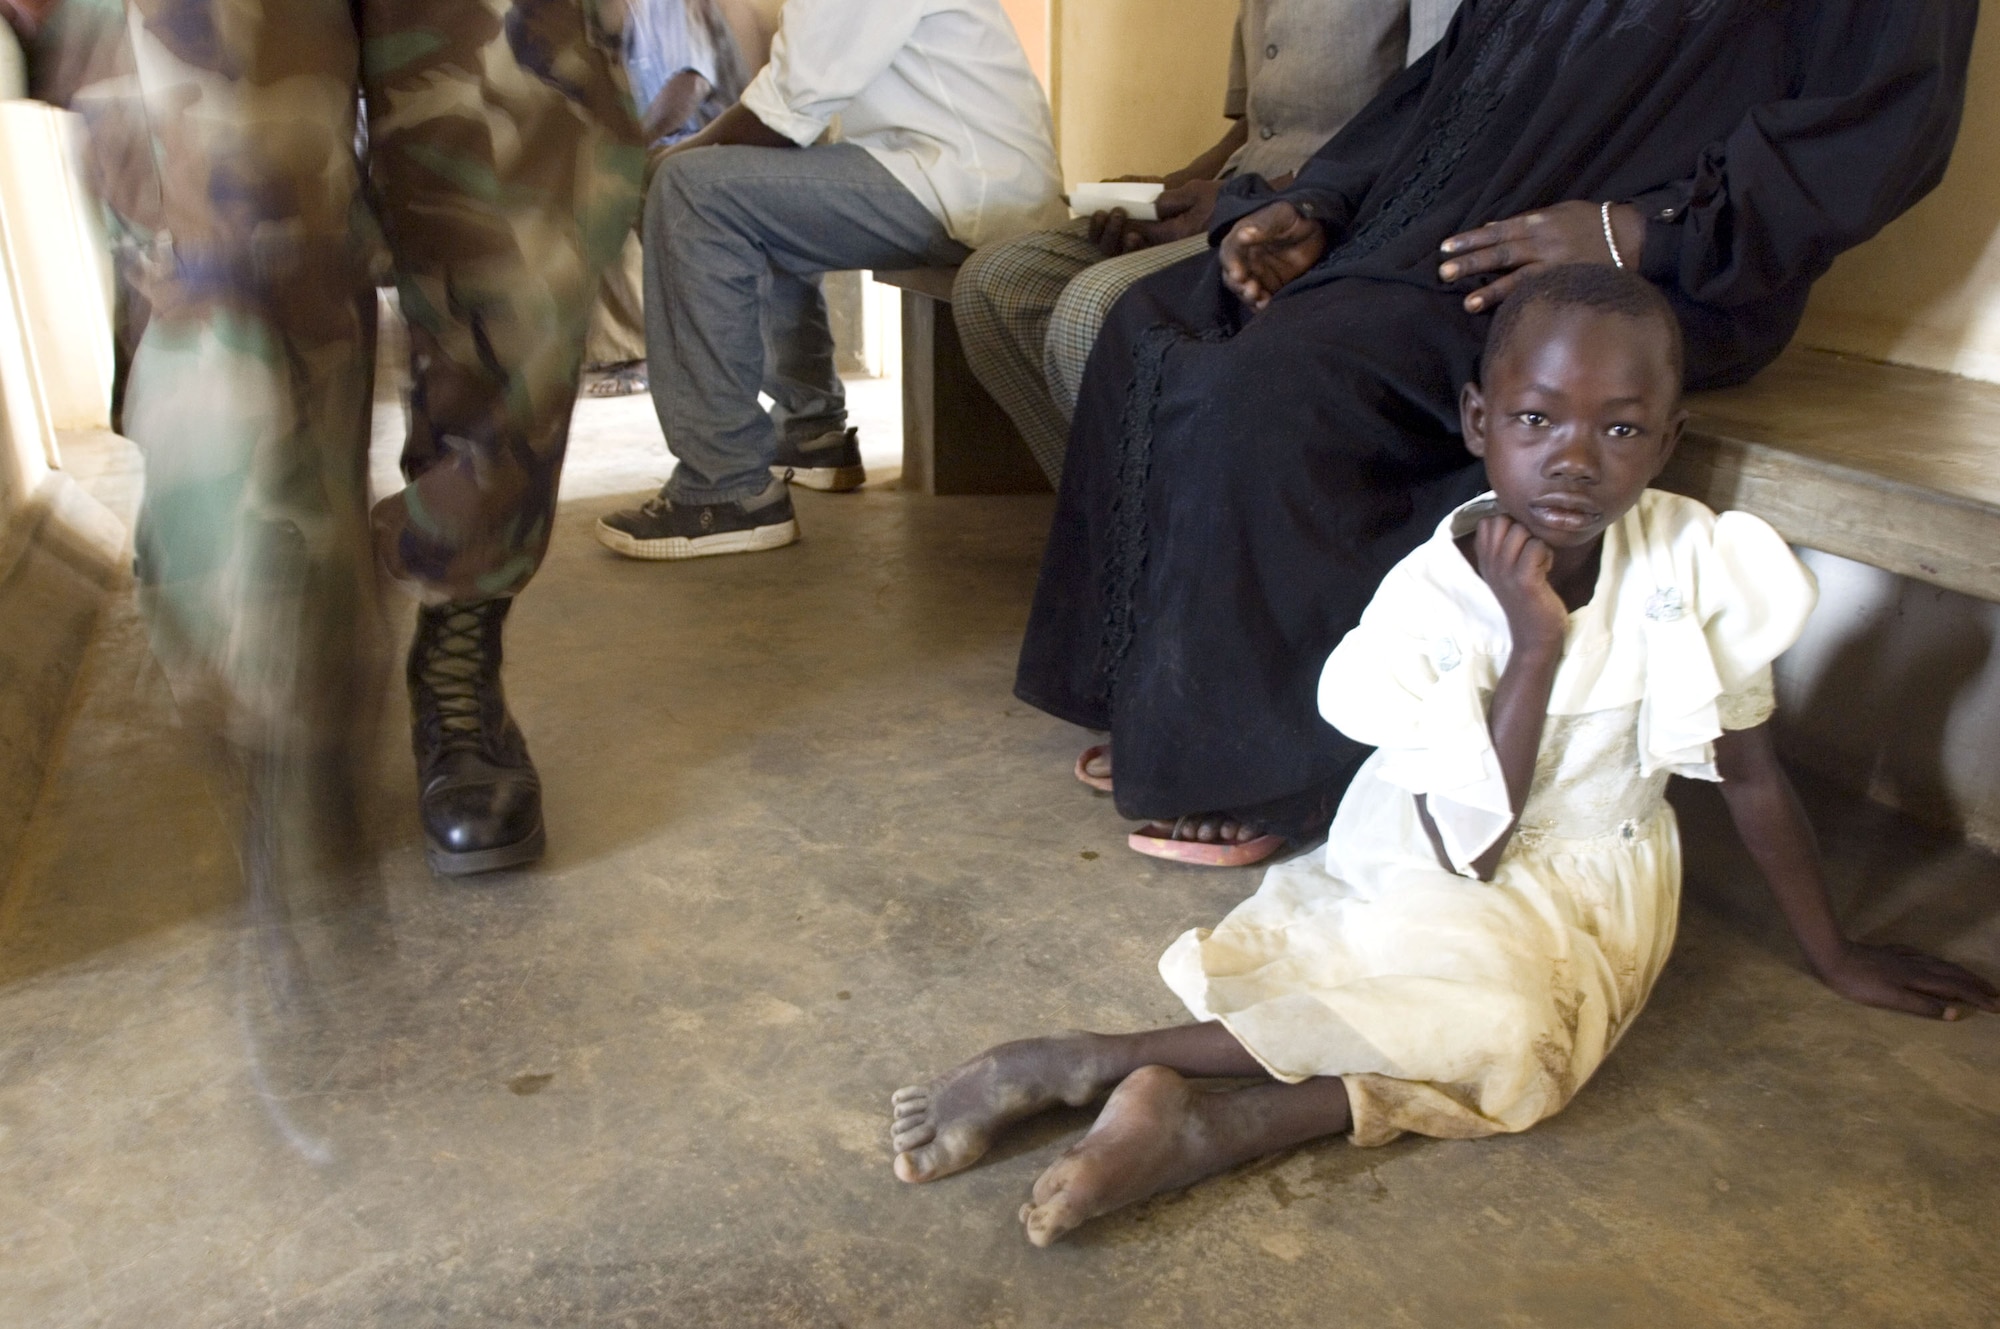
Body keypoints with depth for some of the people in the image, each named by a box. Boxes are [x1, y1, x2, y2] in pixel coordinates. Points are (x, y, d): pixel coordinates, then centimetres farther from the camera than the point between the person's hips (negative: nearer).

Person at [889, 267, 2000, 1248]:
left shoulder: (1693, 561, -12)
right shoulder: (1430, 603, -19)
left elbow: (1751, 776, 1)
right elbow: (1467, 856, -23)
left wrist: (1833, 955, 10)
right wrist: (1534, 647, -27)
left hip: (1586, 894, 3)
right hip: (1431, 877, -3)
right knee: (1484, 1021, -33)